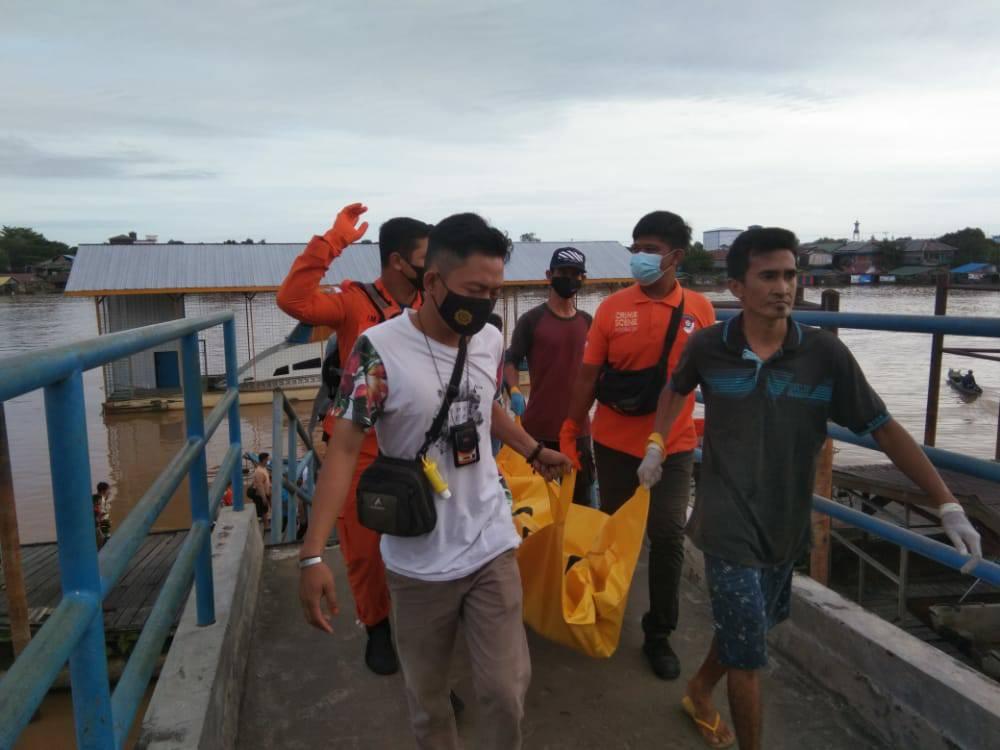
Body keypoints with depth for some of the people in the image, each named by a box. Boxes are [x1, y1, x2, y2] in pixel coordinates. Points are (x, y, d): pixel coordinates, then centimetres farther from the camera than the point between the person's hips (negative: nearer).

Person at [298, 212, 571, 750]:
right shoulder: (379, 350, -18)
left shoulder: (491, 341, -1)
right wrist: (313, 554, -23)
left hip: (492, 546, 4)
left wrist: (534, 452, 28)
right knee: (426, 693, 16)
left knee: (506, 689, 9)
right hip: (418, 561, -3)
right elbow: (343, 450, -18)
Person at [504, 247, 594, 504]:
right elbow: (511, 362, -3)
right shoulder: (531, 319, -4)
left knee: (580, 498, 13)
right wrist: (514, 391, -20)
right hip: (539, 427, -4)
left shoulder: (587, 322, 10)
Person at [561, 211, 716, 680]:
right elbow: (588, 377, -4)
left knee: (668, 538, 2)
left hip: (673, 446, 0)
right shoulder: (612, 308, -5)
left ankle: (658, 635, 21)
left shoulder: (699, 310, -2)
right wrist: (569, 432, -7)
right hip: (614, 443, 0)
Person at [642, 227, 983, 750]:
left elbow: (884, 429, -7)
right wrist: (656, 446, 7)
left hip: (785, 525, 4)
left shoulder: (825, 354, -10)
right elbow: (677, 389, 12)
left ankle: (699, 692, 52)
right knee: (748, 651, 2)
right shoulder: (708, 347, -11)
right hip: (729, 525, -3)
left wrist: (947, 504, -11)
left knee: (749, 627, 24)